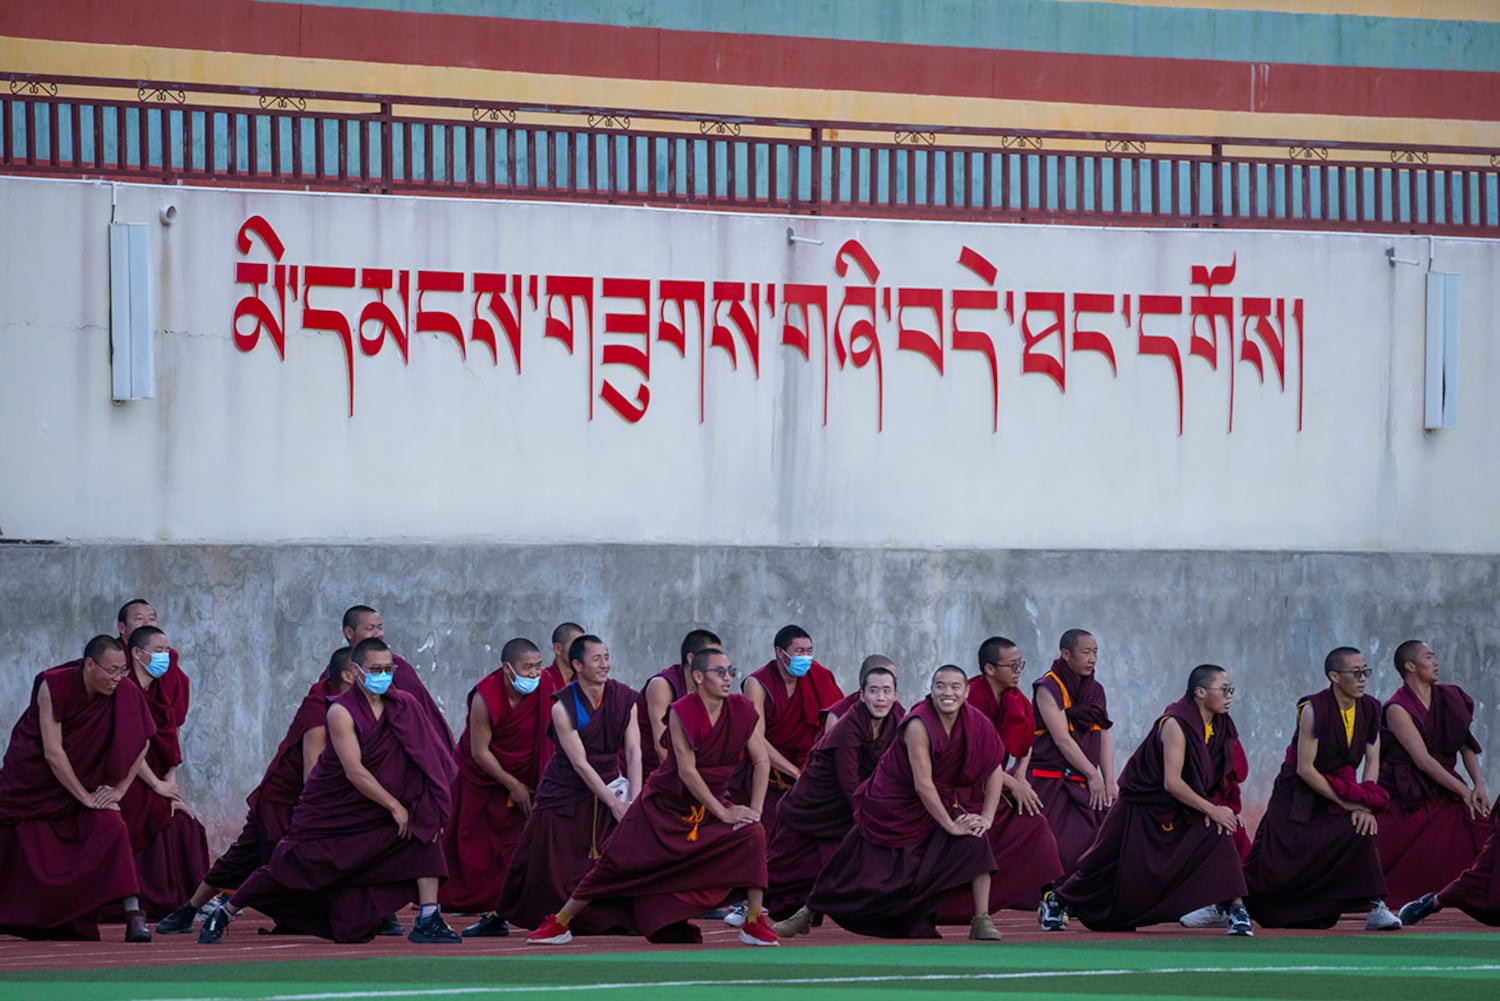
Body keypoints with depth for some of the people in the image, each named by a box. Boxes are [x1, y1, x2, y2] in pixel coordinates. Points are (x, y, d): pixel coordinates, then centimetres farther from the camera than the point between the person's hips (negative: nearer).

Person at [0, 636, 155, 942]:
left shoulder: (125, 696, -16)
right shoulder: (54, 686, -24)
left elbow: (139, 745, -4)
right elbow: (53, 752, -25)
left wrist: (119, 789, -12)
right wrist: (84, 797, -24)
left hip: (84, 780, 1)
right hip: (31, 777, -1)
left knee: (110, 826, -23)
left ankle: (133, 914, -26)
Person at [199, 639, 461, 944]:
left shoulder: (404, 707, -6)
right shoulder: (342, 712, -21)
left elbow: (422, 757, -6)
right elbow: (354, 772, -25)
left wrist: (429, 809, -18)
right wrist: (395, 806, -24)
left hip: (375, 809, 5)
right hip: (332, 809, -5)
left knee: (423, 825, -15)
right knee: (289, 867, 0)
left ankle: (428, 919, -14)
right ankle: (224, 913, 20)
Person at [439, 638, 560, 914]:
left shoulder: (545, 686, -17)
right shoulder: (485, 698, -26)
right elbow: (479, 751, -21)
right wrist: (513, 785, -16)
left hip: (524, 777, 3)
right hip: (482, 775, -2)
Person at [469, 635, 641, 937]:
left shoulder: (624, 699, -8)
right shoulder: (563, 708, -18)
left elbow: (633, 752, -10)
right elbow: (580, 764, -19)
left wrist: (633, 801, -21)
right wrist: (614, 804, -22)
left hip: (607, 786, 3)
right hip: (566, 791, -3)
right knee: (540, 861, 1)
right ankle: (498, 918, 16)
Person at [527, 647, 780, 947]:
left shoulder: (742, 710, -11)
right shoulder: (682, 713, -22)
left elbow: (761, 760, -6)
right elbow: (687, 771, -23)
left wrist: (754, 811, -16)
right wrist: (723, 813, -22)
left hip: (713, 803, 3)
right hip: (665, 804, -3)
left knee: (753, 835, -23)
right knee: (618, 862, -2)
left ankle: (755, 923, -13)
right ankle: (558, 923, 12)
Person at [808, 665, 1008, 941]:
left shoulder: (975, 723, -12)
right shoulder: (919, 725, -28)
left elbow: (995, 772, -5)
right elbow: (922, 784, -30)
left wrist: (986, 818, -16)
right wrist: (950, 826, -28)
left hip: (943, 802, 5)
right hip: (896, 803, -5)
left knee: (975, 840, -20)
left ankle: (981, 922, -16)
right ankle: (810, 909, 27)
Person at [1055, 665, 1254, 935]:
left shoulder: (1220, 726, -4)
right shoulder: (1176, 724, -26)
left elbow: (1209, 778, 8)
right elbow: (1172, 782, -30)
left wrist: (1210, 809, -10)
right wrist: (1212, 809, -29)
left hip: (1179, 810, 6)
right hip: (1140, 809, -6)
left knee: (1217, 832, -20)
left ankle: (1234, 907, -20)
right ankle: (1059, 901, 31)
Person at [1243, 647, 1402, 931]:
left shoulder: (1371, 710, -7)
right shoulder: (1313, 710, -22)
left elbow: (1373, 762, -4)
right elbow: (1305, 769, -21)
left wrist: (1366, 807, -17)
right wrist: (1345, 803, -20)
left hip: (1339, 792, 4)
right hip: (1297, 798, -4)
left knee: (1361, 830, -23)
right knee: (1274, 864, -2)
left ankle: (1375, 907, -19)